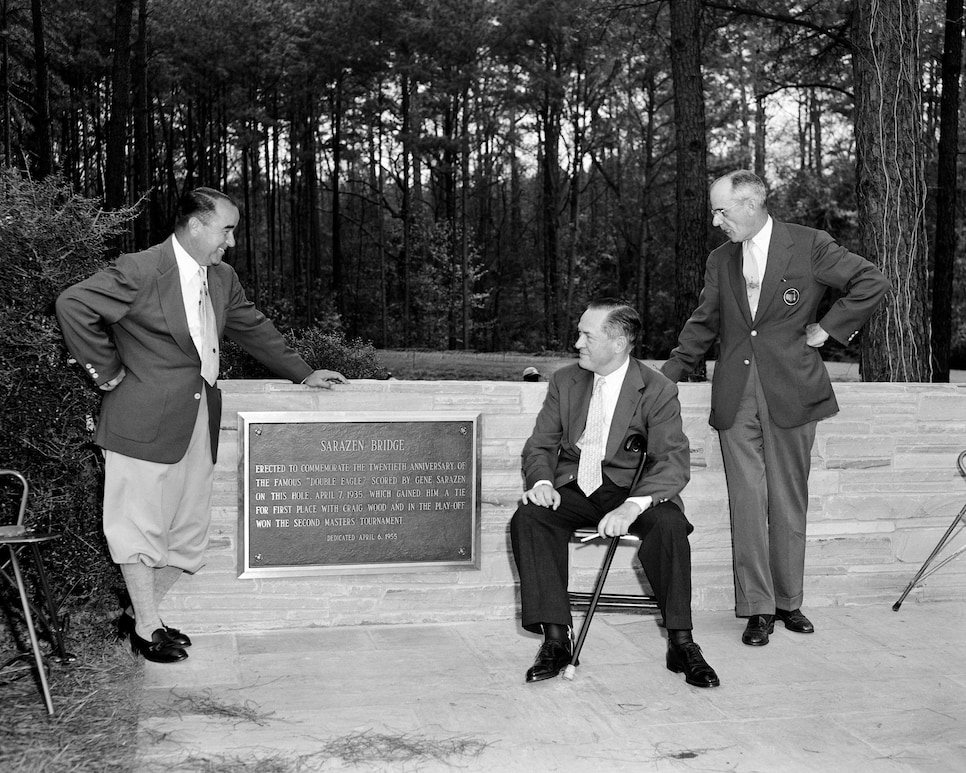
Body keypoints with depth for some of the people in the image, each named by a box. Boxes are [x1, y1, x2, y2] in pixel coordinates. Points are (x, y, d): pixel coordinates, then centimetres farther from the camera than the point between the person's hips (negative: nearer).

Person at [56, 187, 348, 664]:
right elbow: (73, 304, -15)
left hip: (199, 419, 8)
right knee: (142, 524, 3)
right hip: (146, 421, -8)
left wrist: (302, 374, 23)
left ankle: (139, 612, 29)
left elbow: (253, 329, 22)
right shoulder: (141, 271, -13)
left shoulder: (222, 279, 11)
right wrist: (107, 371, -11)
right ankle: (146, 628, 17)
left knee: (189, 530, 12)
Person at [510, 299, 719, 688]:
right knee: (526, 518, -26)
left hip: (630, 491, -3)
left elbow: (673, 463, -15)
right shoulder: (564, 381, 8)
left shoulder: (657, 390, -6)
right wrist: (542, 482, -16)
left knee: (668, 524, -33)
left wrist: (633, 506, -33)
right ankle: (556, 638, -21)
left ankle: (681, 644, -20)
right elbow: (540, 445, 9)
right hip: (572, 490, 3)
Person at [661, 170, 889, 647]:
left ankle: (788, 601, 21)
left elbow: (872, 283, -2)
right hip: (735, 397, 3)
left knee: (789, 502, 7)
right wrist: (668, 375, 9)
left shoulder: (809, 246, -1)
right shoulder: (720, 260, 11)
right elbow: (703, 325, 16)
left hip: (790, 392, -2)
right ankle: (757, 608, 7)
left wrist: (828, 328, -4)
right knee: (747, 503, -1)